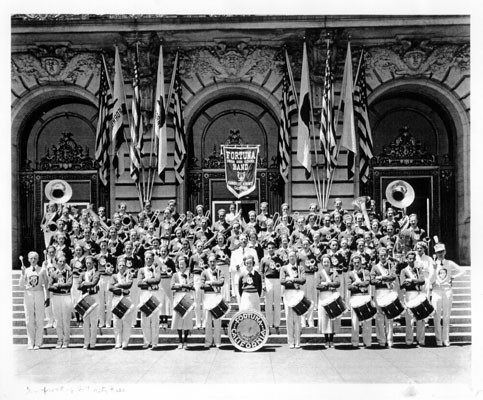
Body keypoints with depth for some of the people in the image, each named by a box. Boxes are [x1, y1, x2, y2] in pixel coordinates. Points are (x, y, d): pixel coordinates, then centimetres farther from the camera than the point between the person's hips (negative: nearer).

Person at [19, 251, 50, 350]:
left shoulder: (42, 270, 4)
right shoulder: (26, 271, 8)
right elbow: (21, 285, 1)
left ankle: (38, 343, 4)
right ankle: (30, 343, 10)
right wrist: (23, 274, -9)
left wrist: (48, 297, 3)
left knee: (39, 319, -2)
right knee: (29, 320, 3)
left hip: (39, 294, -1)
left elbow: (46, 285, 7)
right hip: (28, 294, 2)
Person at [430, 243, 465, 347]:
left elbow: (462, 271, 13)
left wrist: (452, 277, 3)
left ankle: (446, 340, 10)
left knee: (446, 317, 4)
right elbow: (431, 280, -7)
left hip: (448, 290, 2)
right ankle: (438, 340, 4)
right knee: (437, 317, -2)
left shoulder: (450, 263, 7)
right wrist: (435, 269, -17)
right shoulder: (433, 264, 1)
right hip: (437, 291, -1)